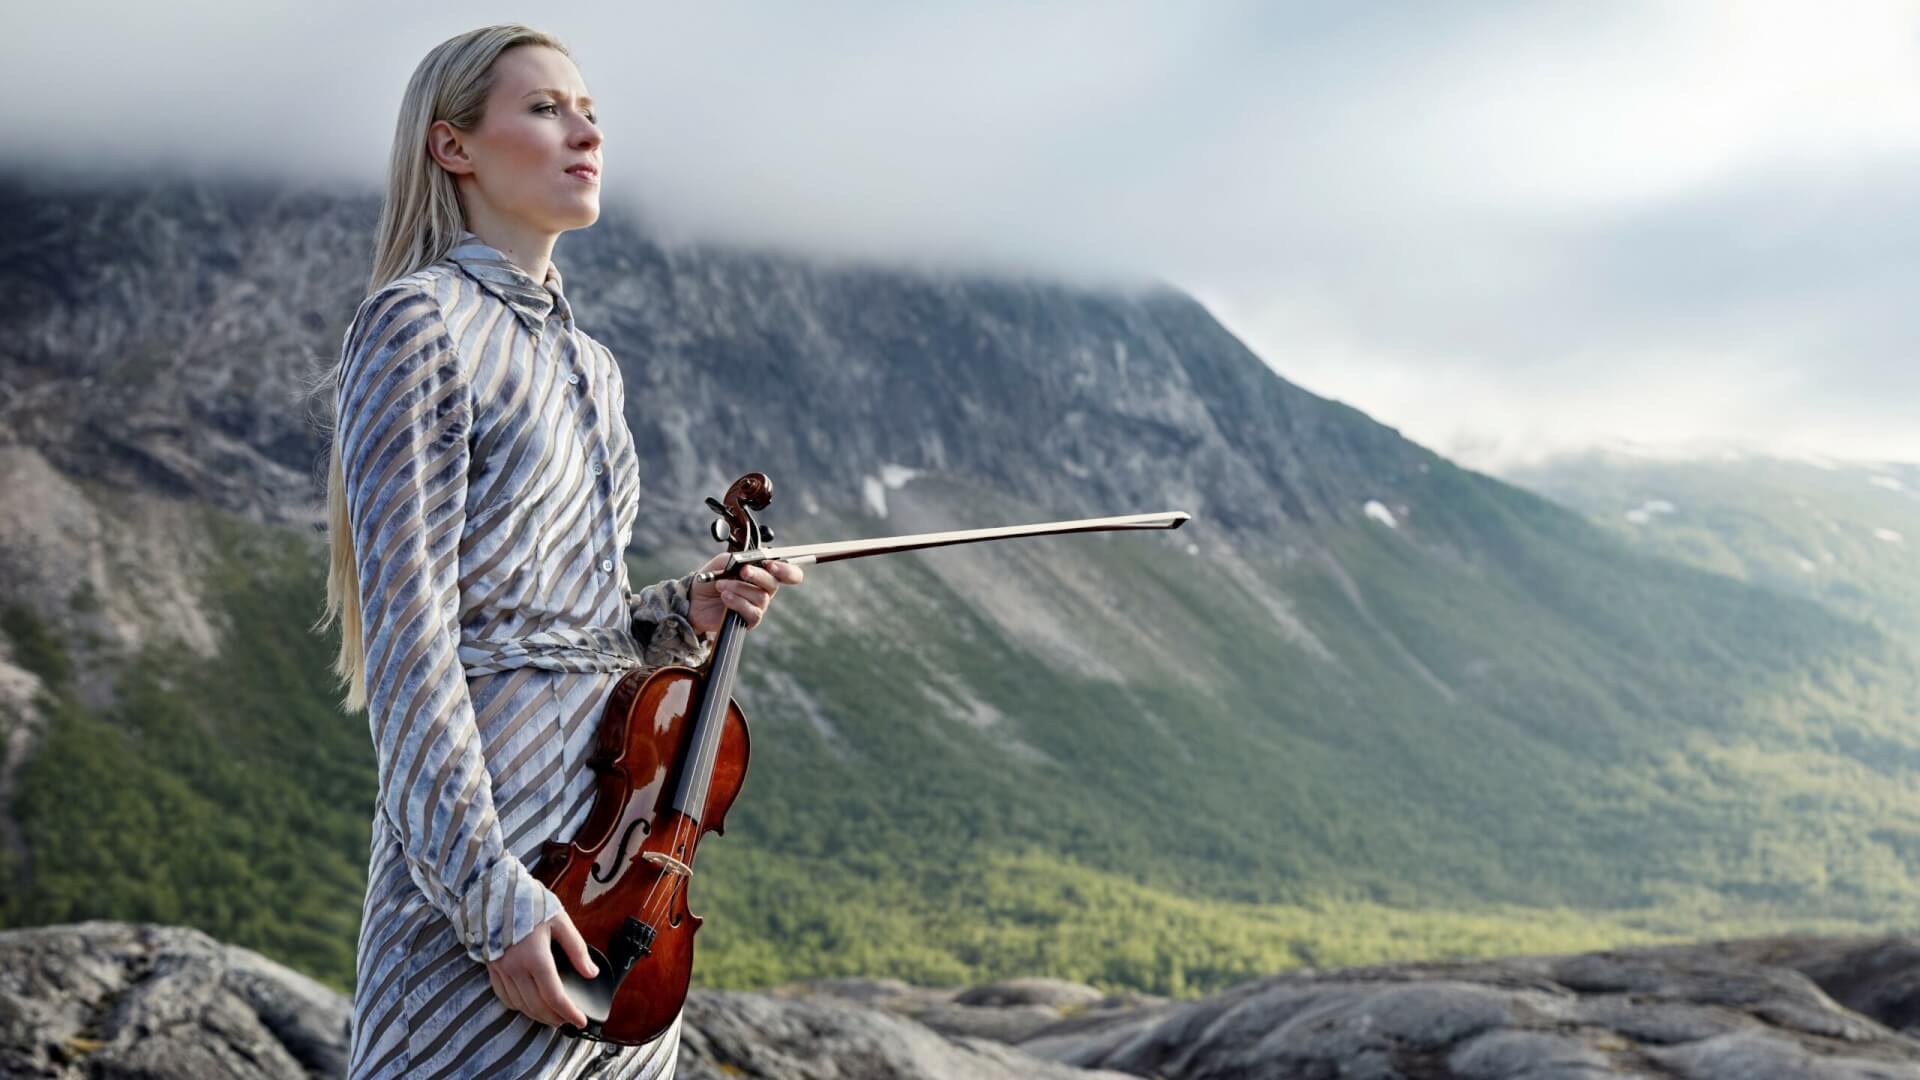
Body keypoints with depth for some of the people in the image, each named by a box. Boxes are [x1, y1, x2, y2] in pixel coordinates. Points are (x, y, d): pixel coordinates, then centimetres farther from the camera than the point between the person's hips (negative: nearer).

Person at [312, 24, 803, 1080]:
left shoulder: (590, 367, 15)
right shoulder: (415, 322, -9)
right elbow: (408, 642, -16)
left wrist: (685, 616, 2)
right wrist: (495, 900, -20)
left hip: (617, 879, 8)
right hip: (483, 849, -8)